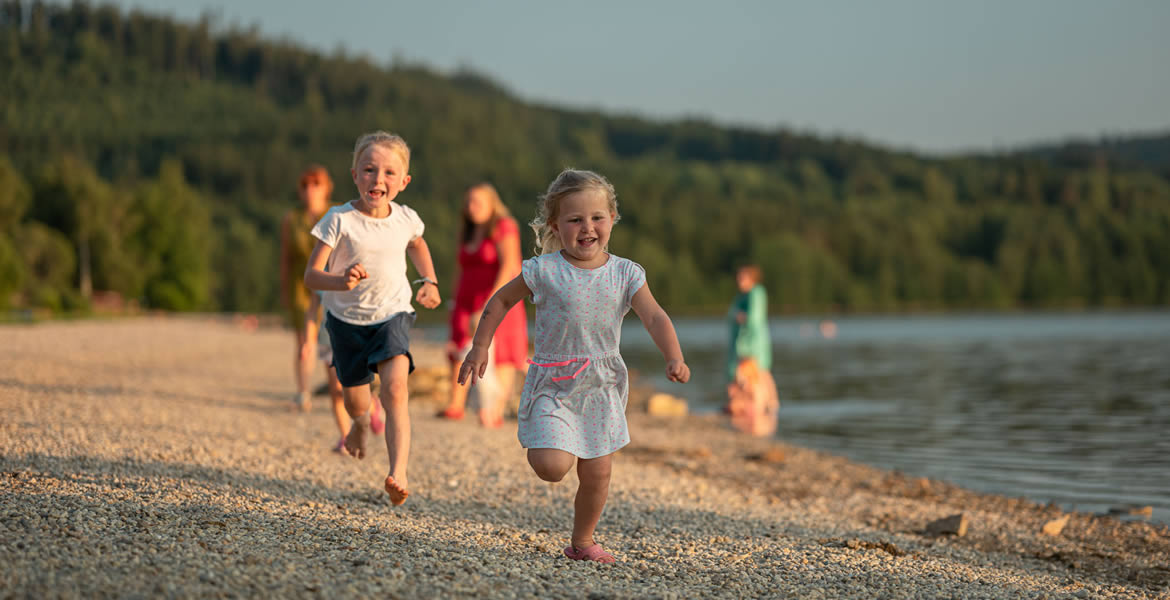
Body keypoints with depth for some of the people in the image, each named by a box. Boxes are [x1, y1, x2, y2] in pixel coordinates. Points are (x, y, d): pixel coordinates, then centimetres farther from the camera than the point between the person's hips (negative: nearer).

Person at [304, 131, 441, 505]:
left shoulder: (406, 219, -8)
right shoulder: (339, 220, -18)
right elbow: (311, 275, -19)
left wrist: (429, 282, 9)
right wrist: (341, 282, -38)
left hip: (392, 315, 0)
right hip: (347, 317, 0)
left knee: (395, 390, -22)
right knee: (354, 399, 15)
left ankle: (398, 473, -29)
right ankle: (361, 423, 54)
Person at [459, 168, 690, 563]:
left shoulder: (625, 274, -3)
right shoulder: (544, 271, -9)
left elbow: (655, 317, -11)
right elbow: (501, 301, 4)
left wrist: (674, 359, -28)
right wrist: (479, 348, 1)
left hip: (601, 386, 3)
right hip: (552, 383, -3)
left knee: (598, 473, 6)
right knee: (553, 467, -18)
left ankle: (582, 542, 27)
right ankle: (541, 444, 19)